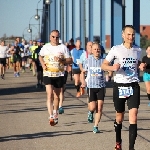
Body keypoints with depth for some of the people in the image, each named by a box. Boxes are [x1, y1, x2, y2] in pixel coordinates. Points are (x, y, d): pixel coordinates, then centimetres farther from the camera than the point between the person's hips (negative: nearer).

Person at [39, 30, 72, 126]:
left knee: (56, 96, 13)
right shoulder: (46, 47, 4)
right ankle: (51, 117, -20)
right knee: (50, 94, -16)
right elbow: (40, 56, 23)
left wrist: (62, 60, -18)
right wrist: (43, 64, 4)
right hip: (48, 74, -1)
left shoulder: (63, 48, 0)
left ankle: (55, 115, 33)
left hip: (59, 75, 1)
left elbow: (70, 60, 1)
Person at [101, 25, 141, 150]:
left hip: (133, 86, 1)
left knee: (133, 114, -14)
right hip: (119, 85, -1)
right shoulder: (116, 49, -2)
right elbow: (103, 65, 0)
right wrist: (113, 68, -20)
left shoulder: (138, 50, 7)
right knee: (119, 116, 12)